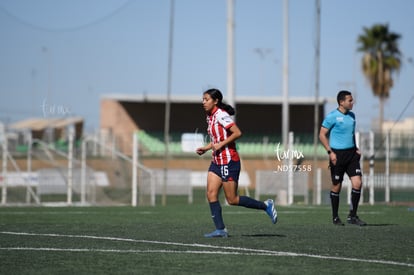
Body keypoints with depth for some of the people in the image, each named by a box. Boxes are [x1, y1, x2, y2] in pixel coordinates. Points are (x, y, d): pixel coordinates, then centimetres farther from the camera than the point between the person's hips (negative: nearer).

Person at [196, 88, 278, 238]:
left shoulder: (221, 115, -14)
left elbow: (237, 133, -21)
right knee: (211, 194, -3)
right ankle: (220, 229, -3)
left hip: (229, 161, -9)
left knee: (232, 200, -5)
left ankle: (266, 205, 10)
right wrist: (205, 148, 11)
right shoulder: (210, 117, 13)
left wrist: (221, 145, -21)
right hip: (217, 162, 9)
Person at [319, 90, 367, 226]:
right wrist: (330, 152, -14)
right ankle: (335, 217, 17)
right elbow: (322, 135, -7)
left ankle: (352, 216, 2)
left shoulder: (351, 115, 12)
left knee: (357, 183, -7)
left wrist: (356, 148, 13)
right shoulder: (332, 116, -8)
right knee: (337, 187, 3)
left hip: (351, 154, 5)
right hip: (337, 154, -5)